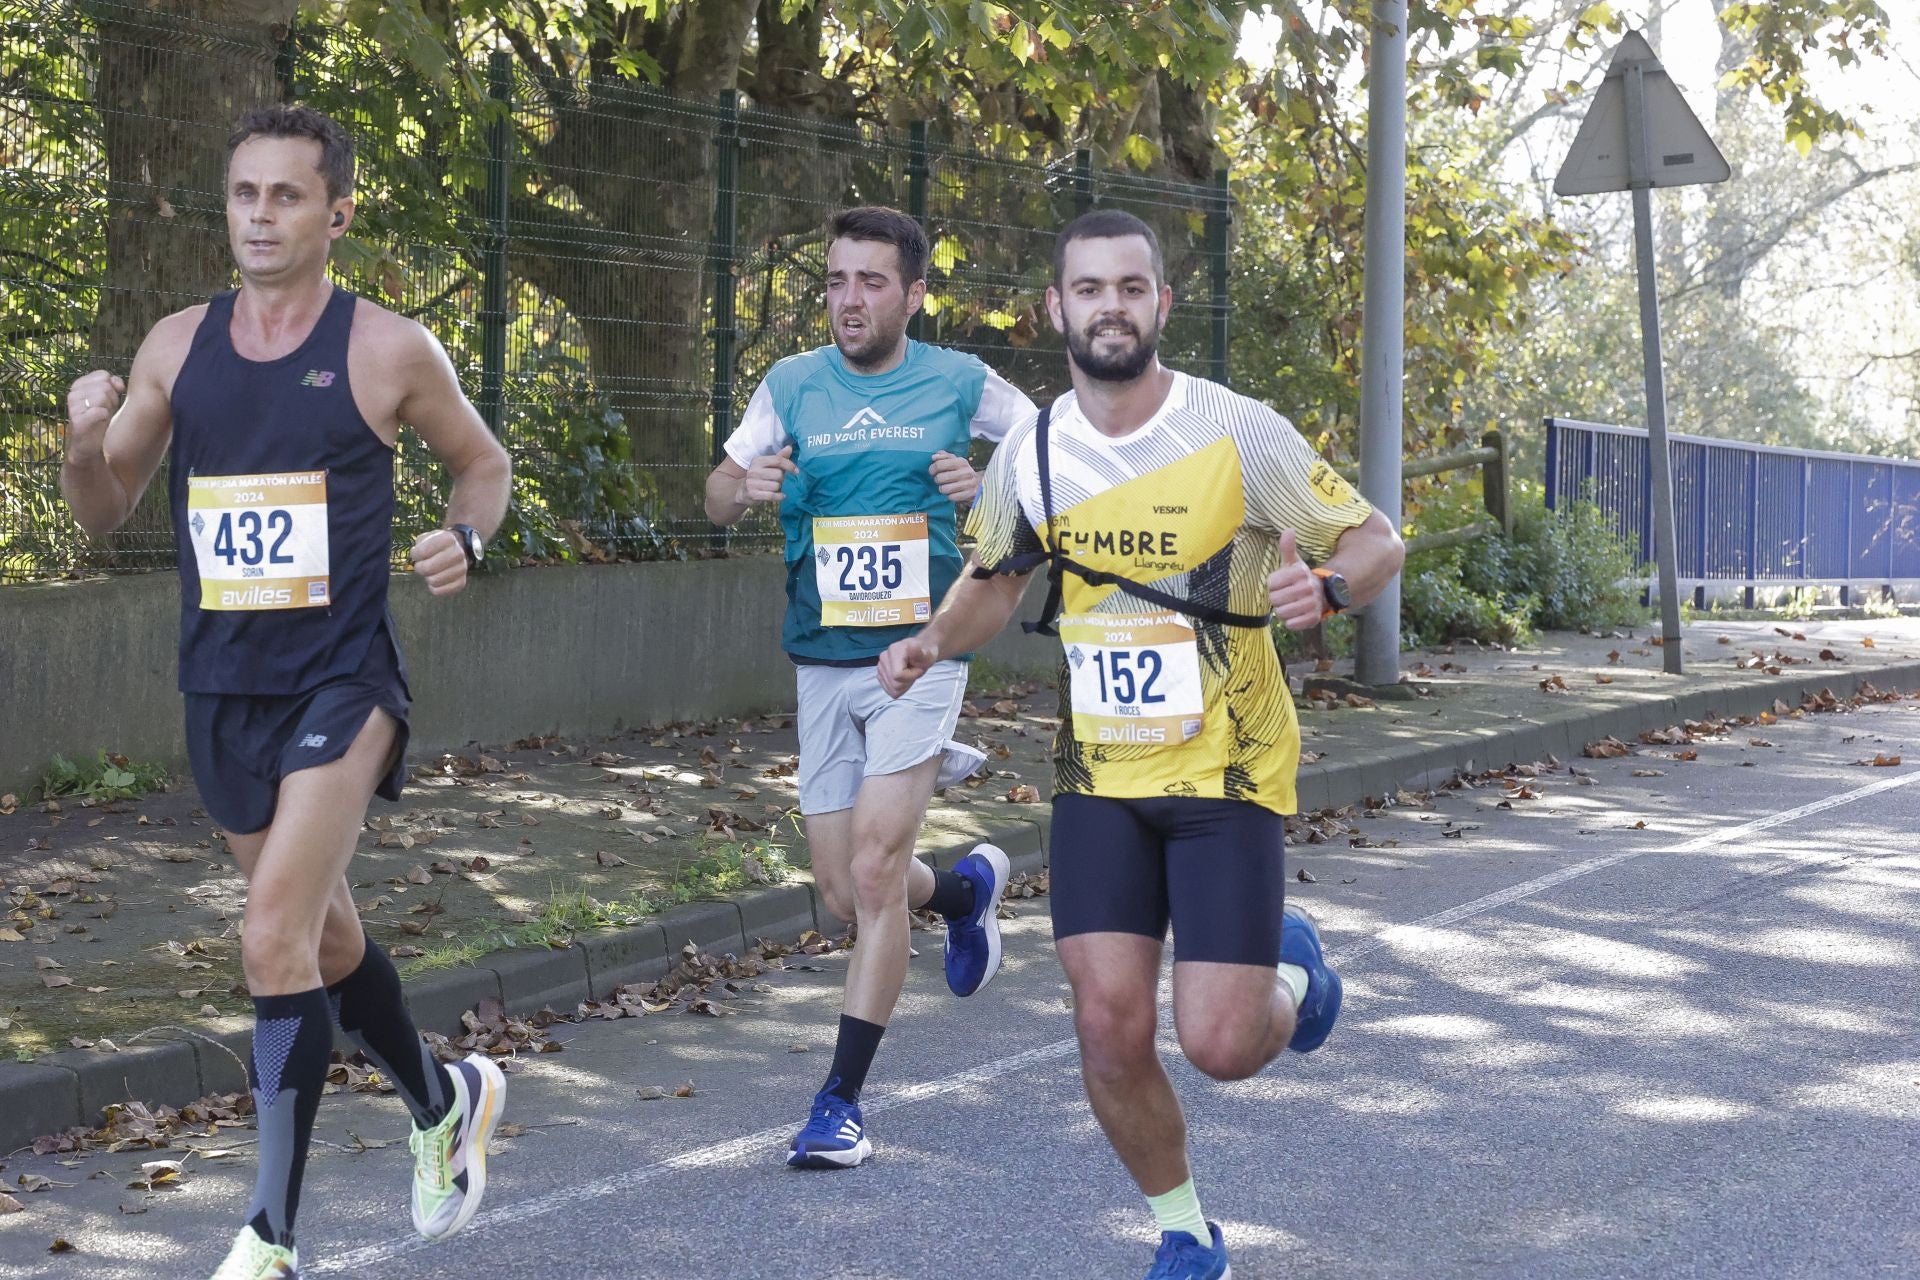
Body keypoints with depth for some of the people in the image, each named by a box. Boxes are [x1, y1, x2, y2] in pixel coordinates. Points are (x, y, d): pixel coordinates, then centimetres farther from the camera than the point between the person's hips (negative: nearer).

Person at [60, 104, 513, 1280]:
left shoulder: (389, 350, -6)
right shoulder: (177, 346, 4)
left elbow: (484, 461, 10)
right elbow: (105, 514, 11)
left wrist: (466, 540, -11)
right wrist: (86, 444, -11)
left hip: (341, 681, -5)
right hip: (223, 687, 5)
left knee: (277, 941, -17)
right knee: (322, 931, 19)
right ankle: (446, 1101, 45)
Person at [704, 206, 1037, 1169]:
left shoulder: (960, 384, -1)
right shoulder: (792, 386, 4)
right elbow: (718, 497, 13)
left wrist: (990, 485, -10)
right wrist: (746, 488, -11)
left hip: (919, 653, -3)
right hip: (822, 660, 3)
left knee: (875, 873, -15)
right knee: (843, 896, 7)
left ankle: (842, 1098, -5)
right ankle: (966, 887, 40)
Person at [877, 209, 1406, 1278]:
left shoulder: (1237, 432, -12)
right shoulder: (1032, 454, -1)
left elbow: (1377, 542, -5)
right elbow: (997, 578, 17)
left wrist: (1325, 585, -27)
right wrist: (935, 643, -4)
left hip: (1229, 777, -3)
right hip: (1100, 781, 3)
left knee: (1220, 1043, -10)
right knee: (1111, 1030, -4)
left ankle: (1293, 968, 27)